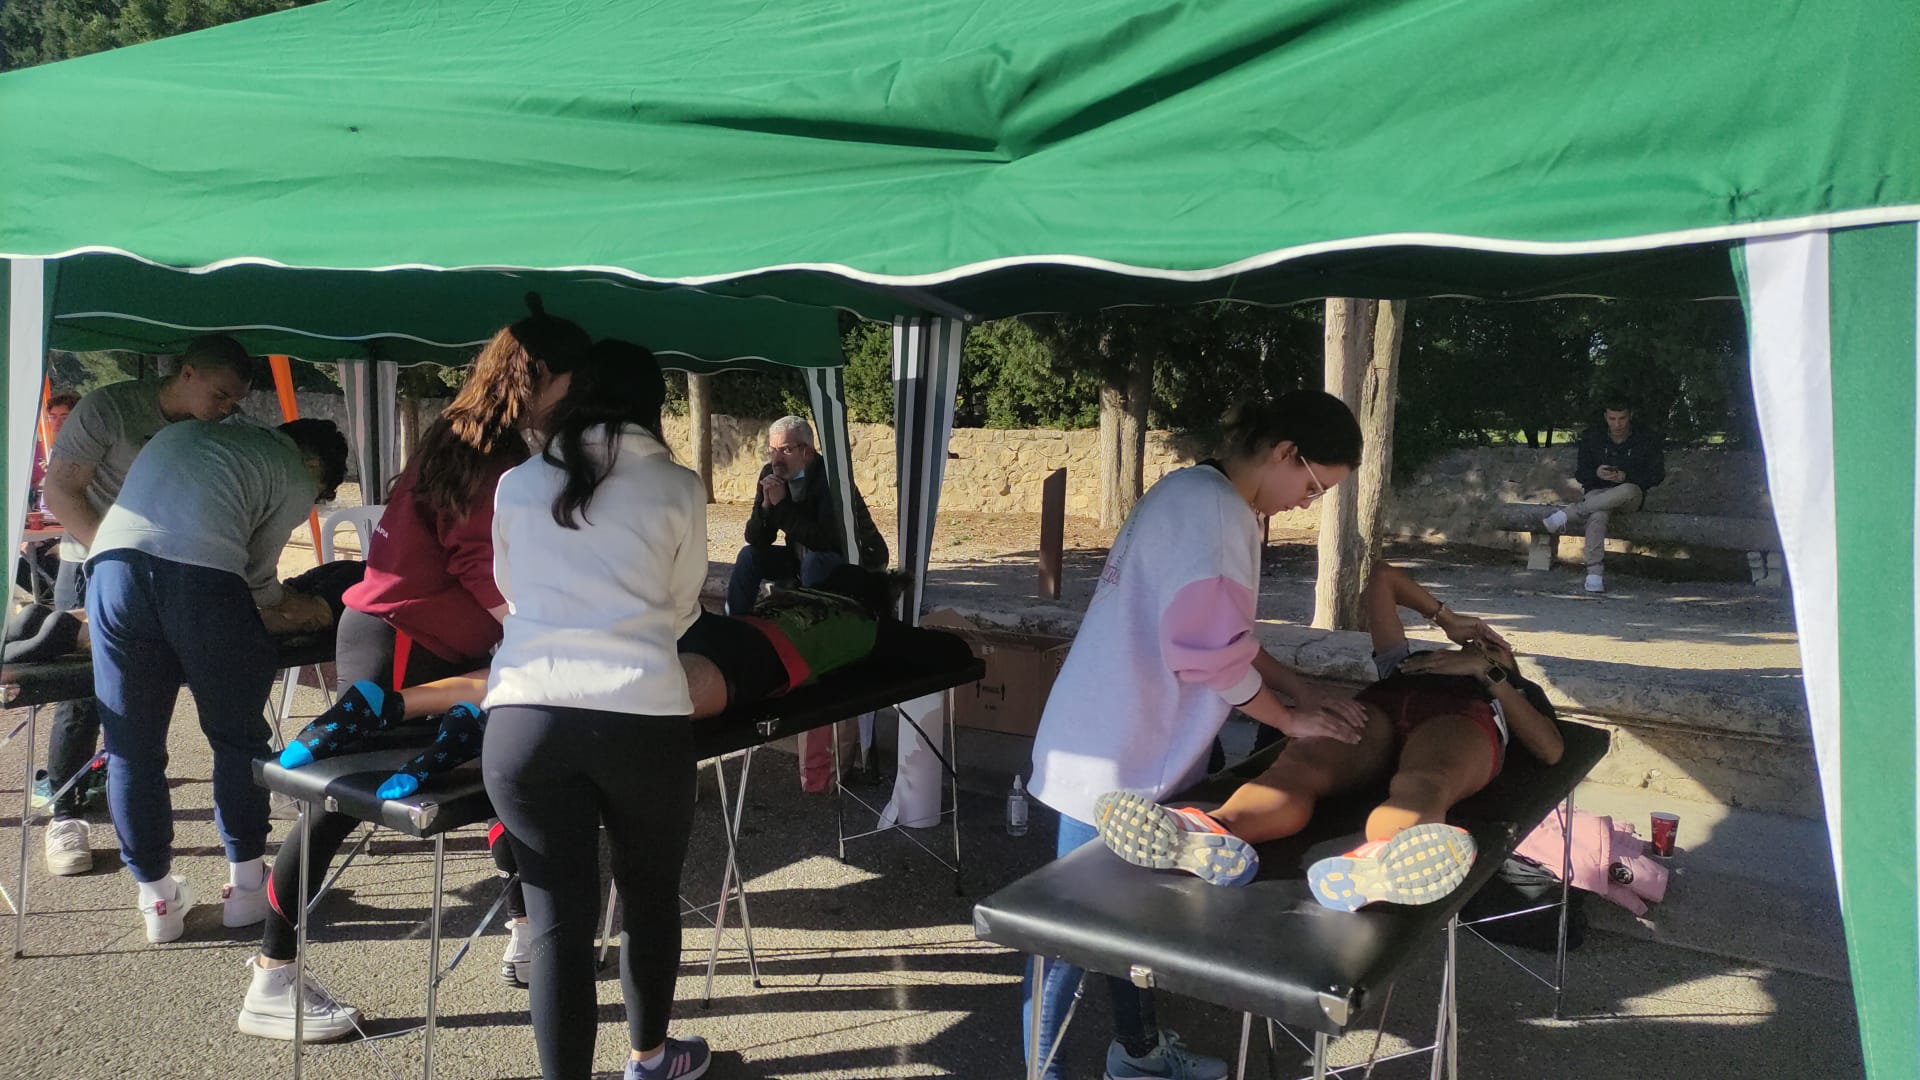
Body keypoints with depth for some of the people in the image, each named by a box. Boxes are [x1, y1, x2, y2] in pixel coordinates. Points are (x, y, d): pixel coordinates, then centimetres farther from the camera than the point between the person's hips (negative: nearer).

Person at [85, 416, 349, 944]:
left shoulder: (185, 431, 33)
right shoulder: (296, 480, 15)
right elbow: (258, 578, 17)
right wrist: (288, 604, 39)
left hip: (112, 562, 5)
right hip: (201, 575, -5)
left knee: (131, 747, 12)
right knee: (237, 738, 13)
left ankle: (156, 899, 22)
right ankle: (245, 884, 21)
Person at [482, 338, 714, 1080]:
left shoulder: (517, 483, 12)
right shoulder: (679, 488, 6)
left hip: (524, 719, 1)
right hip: (642, 718, -1)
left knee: (558, 918, 7)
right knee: (650, 896, 20)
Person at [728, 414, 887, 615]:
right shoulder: (770, 474, -4)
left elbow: (826, 540, -34)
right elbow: (755, 539, -3)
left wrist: (782, 505, -29)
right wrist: (766, 505, -23)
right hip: (804, 559, 7)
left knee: (814, 560, -34)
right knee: (750, 555, -2)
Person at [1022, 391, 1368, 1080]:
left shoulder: (1202, 498, 11)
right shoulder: (1211, 508, -21)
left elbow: (1225, 632, 16)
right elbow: (1211, 652, -23)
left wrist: (1304, 693, 11)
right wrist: (1291, 720, -10)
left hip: (1141, 747, 10)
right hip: (1116, 754, -10)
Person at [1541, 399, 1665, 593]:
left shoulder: (1647, 440, 2)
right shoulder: (1592, 437, 6)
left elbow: (1656, 475, -1)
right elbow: (1580, 473, 6)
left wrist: (1625, 477, -17)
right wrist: (1596, 474, -18)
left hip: (1630, 497, -1)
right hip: (1598, 492, 1)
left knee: (1628, 490, -41)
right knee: (1597, 516, -37)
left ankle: (1570, 513, -34)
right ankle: (1595, 572, -40)